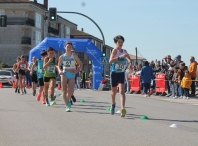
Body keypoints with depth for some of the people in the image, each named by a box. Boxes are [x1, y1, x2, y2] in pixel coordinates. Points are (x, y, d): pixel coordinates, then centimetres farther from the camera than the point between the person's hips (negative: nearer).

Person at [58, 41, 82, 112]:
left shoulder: (74, 56, 2)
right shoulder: (62, 57, 4)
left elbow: (80, 64, 10)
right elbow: (58, 65, 15)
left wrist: (78, 70, -9)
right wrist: (59, 70, -6)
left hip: (72, 75, 0)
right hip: (64, 74, 0)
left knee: (70, 92, -7)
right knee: (64, 90, -11)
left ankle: (67, 99, 29)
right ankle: (67, 106, -10)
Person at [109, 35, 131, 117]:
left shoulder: (124, 51, 7)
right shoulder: (115, 50, -10)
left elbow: (129, 60, 23)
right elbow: (110, 61, -25)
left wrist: (130, 62, -1)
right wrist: (120, 57, -33)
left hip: (121, 74, 2)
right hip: (114, 73, -2)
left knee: (122, 91, -14)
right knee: (114, 91, 14)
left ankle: (123, 109, -27)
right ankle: (113, 105, 41)